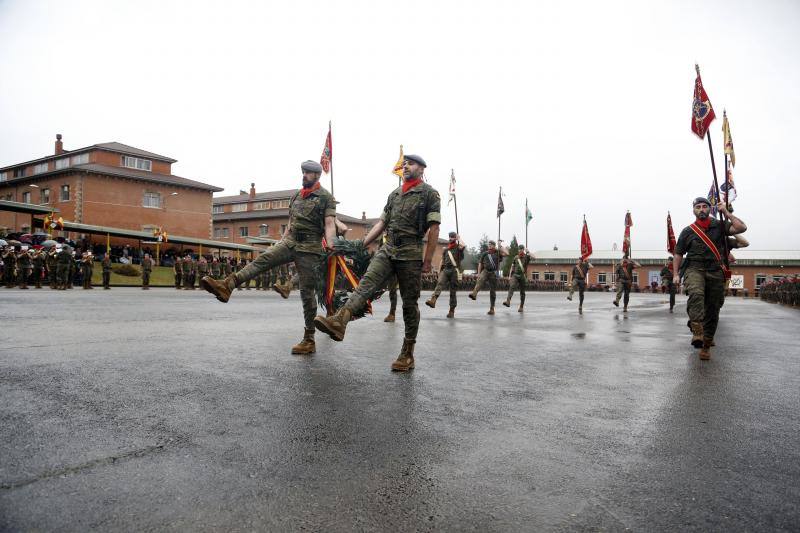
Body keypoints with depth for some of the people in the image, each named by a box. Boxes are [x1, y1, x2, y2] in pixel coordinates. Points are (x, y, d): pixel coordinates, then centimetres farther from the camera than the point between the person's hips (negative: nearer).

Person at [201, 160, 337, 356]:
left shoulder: (326, 197, -3)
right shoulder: (296, 196, 17)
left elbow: (330, 223, -15)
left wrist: (329, 244, -33)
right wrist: (280, 243, 21)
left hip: (310, 249, -6)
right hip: (290, 243, 6)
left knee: (307, 292, -4)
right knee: (262, 259, -18)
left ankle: (309, 341, 3)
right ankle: (227, 285, -34)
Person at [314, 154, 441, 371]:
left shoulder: (429, 194, 1)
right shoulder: (394, 194, 19)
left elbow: (434, 229, -5)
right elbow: (381, 223, 19)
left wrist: (427, 260, -11)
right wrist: (362, 245, 11)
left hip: (411, 253, -5)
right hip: (387, 249, 5)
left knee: (409, 303, 1)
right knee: (367, 283, -19)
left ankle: (407, 354, 9)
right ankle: (339, 321, -40)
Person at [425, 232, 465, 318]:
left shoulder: (458, 248, 5)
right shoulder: (445, 249, 20)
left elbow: (463, 245, -19)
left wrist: (459, 238, -2)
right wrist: (440, 271, 18)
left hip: (454, 270, -3)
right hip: (445, 270, 3)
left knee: (453, 291, 0)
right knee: (439, 284, -23)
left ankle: (452, 310, 7)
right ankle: (433, 300, -41)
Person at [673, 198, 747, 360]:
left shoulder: (719, 226, 11)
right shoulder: (688, 231, 10)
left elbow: (741, 228, -5)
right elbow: (678, 254, 13)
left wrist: (726, 212, -1)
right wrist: (676, 274, 3)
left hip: (715, 272, 2)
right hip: (694, 269, -1)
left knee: (712, 310, 4)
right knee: (696, 294, -34)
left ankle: (706, 345, 15)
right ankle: (697, 331, -44)